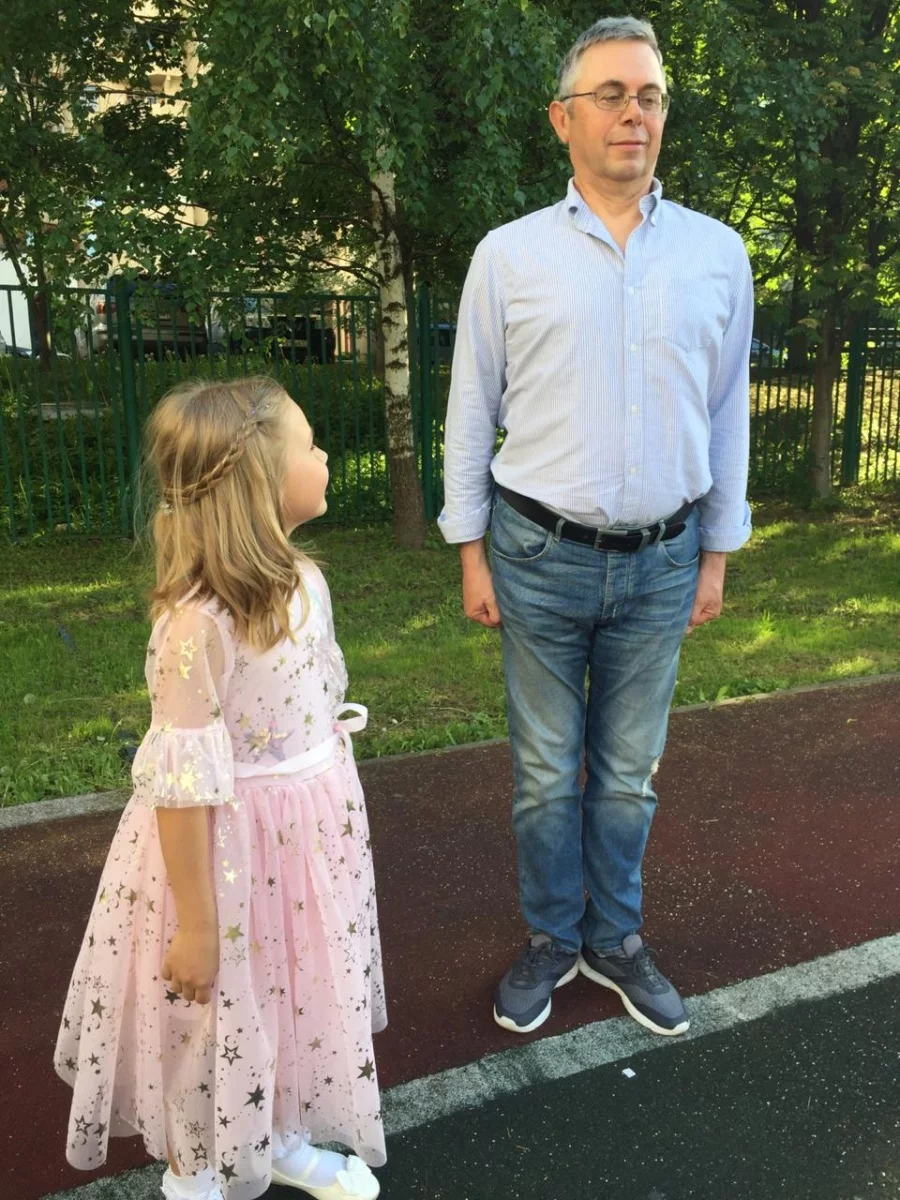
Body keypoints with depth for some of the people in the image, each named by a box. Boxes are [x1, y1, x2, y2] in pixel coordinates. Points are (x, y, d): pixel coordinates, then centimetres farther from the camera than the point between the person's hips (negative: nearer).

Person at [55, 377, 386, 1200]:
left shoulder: (305, 582, -3)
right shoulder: (199, 622, -28)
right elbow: (184, 784, -24)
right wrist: (196, 922, -17)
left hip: (310, 829, 7)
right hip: (226, 846, -7)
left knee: (303, 991, 24)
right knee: (223, 1019, 15)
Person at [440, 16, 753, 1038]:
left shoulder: (718, 253, 3)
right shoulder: (508, 255, -1)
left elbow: (727, 412, 8)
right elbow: (471, 411, 2)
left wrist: (717, 554, 8)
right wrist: (471, 555, 0)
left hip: (661, 564, 2)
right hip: (541, 558, -1)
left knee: (629, 772, 13)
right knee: (546, 771, 11)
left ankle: (615, 942, 33)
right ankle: (550, 940, 30)